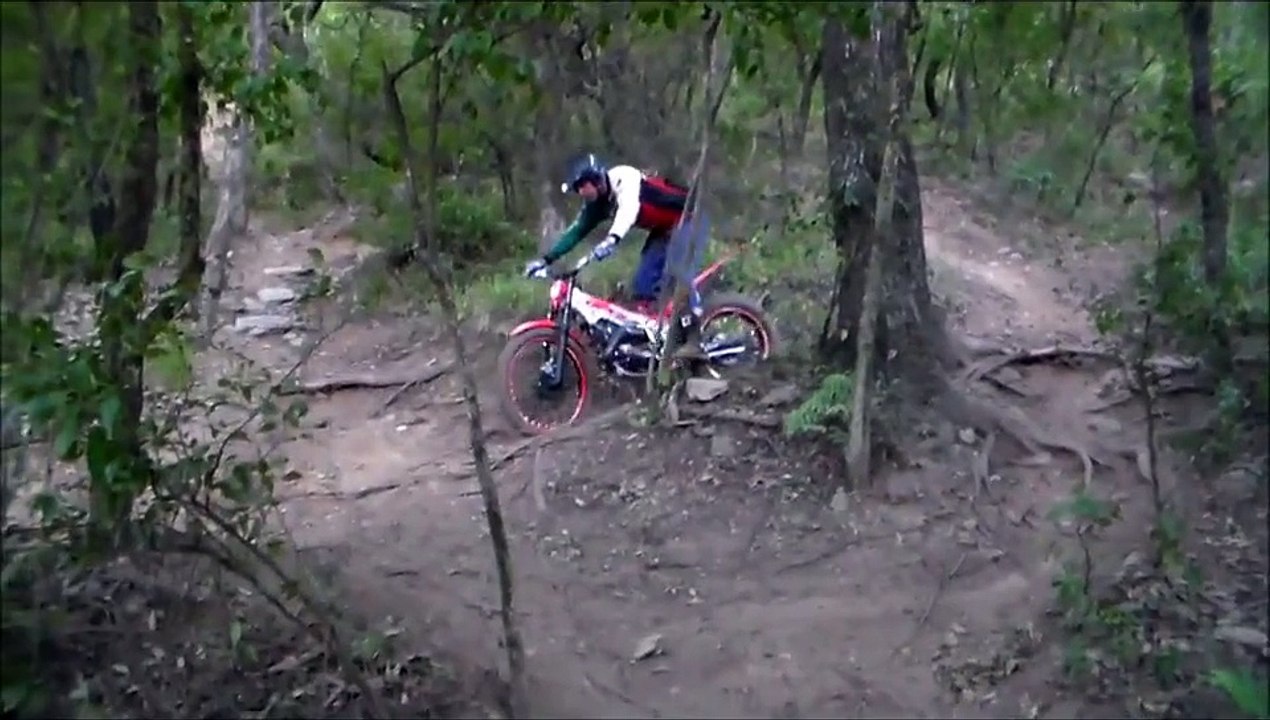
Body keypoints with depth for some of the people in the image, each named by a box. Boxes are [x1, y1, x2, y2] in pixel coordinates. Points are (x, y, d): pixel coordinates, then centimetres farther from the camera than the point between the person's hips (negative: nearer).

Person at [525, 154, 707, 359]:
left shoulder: (625, 178, -25)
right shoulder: (598, 204, -1)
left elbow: (629, 208, -44)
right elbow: (576, 231, 3)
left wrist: (612, 238, -61)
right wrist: (546, 259, -5)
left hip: (687, 219, -9)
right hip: (663, 229, 9)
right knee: (641, 285, -2)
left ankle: (693, 340, -27)